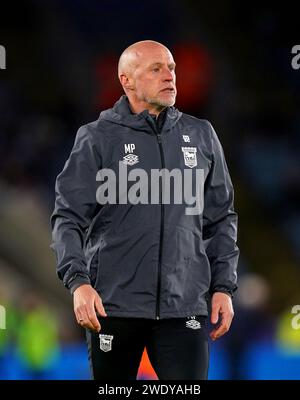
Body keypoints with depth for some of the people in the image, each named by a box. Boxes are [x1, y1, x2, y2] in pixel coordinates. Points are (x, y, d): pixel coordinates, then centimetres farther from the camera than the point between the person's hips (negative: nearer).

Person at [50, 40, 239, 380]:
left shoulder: (201, 136, 11)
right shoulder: (97, 138, 1)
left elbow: (221, 218, 16)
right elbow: (69, 218, -3)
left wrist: (223, 286, 8)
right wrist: (78, 282, -17)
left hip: (185, 306, 2)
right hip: (114, 303, -1)